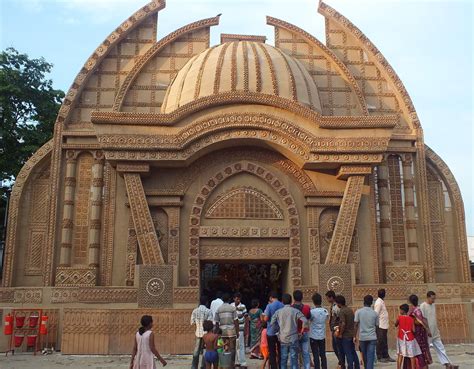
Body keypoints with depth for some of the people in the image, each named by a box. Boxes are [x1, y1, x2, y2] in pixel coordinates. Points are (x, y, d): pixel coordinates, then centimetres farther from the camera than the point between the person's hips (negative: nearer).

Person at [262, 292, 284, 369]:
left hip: (271, 332, -4)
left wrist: (265, 313, 4)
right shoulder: (283, 306, -1)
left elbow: (265, 319, -14)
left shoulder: (269, 306, -13)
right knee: (280, 351, 13)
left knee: (272, 352, 4)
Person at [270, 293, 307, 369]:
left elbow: (271, 323, -2)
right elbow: (305, 321, -16)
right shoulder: (296, 311, -5)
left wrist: (277, 331, 10)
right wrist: (301, 331, -4)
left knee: (283, 359, 10)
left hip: (283, 339, 2)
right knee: (294, 359, 5)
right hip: (293, 339, -1)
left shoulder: (278, 312, 0)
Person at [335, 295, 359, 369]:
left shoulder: (342, 311, -17)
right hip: (352, 334, 8)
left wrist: (340, 334, -13)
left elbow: (343, 324, -24)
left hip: (345, 335, -8)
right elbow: (354, 322, 14)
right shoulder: (350, 310, 8)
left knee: (348, 353, 0)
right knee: (353, 352, 16)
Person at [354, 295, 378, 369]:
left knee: (365, 357, 18)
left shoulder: (358, 312, -4)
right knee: (370, 357, -1)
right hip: (372, 338, 0)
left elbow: (356, 325, -6)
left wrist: (355, 336, 4)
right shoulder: (375, 313, 0)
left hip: (362, 337, 0)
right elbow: (376, 326, 6)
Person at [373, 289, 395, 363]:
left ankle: (386, 356, 23)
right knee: (380, 341, -1)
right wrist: (377, 324, -19)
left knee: (385, 342, 15)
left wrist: (387, 323, 15)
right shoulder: (378, 302, -16)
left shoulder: (381, 302, 14)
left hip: (384, 325, 9)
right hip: (380, 326, -9)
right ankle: (379, 357, 7)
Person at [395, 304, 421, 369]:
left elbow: (396, 325, 8)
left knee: (400, 355, 6)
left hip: (401, 338, 0)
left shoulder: (399, 317, -7)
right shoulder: (411, 319, -4)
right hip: (410, 339, 0)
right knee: (412, 356, 10)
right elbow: (413, 330, -9)